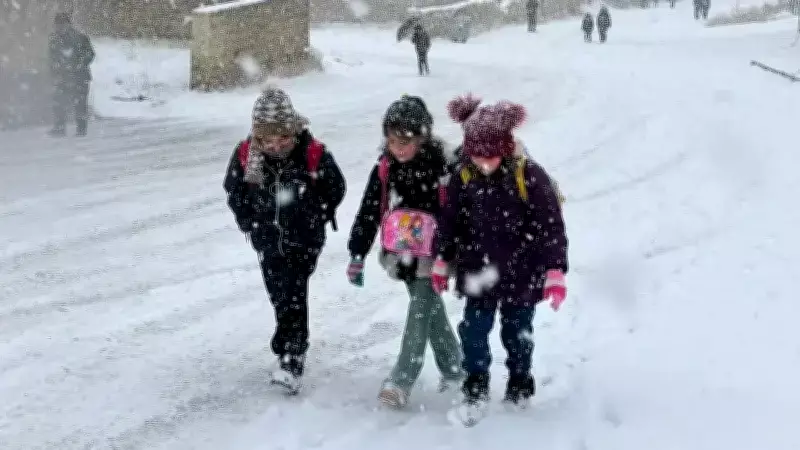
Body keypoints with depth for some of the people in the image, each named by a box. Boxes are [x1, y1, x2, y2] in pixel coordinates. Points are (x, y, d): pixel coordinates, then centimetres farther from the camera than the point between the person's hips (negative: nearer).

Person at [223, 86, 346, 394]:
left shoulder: (314, 154, -19)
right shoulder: (246, 155, -12)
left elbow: (336, 188, -1)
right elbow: (234, 190, 8)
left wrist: (317, 218, 0)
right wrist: (248, 222, 7)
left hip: (304, 240, -4)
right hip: (267, 241, 4)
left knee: (293, 296, -12)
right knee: (279, 297, 14)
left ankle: (291, 362, -13)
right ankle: (294, 347, 34)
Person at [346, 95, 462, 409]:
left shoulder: (441, 166, -15)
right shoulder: (385, 169, -2)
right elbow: (368, 212, 1)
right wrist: (357, 256, -2)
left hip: (433, 254, -5)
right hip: (403, 255, 5)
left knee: (420, 311, -8)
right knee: (432, 311, 16)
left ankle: (402, 380, -7)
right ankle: (452, 367, 30)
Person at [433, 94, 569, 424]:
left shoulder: (529, 176, -19)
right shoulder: (463, 177, -7)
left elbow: (551, 226, -16)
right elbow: (450, 220, 6)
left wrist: (555, 271, -19)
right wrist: (442, 260, 10)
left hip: (521, 274, -2)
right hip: (478, 271, 3)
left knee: (517, 333, 12)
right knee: (473, 331, -1)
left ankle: (520, 387, 33)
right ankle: (475, 390, 16)